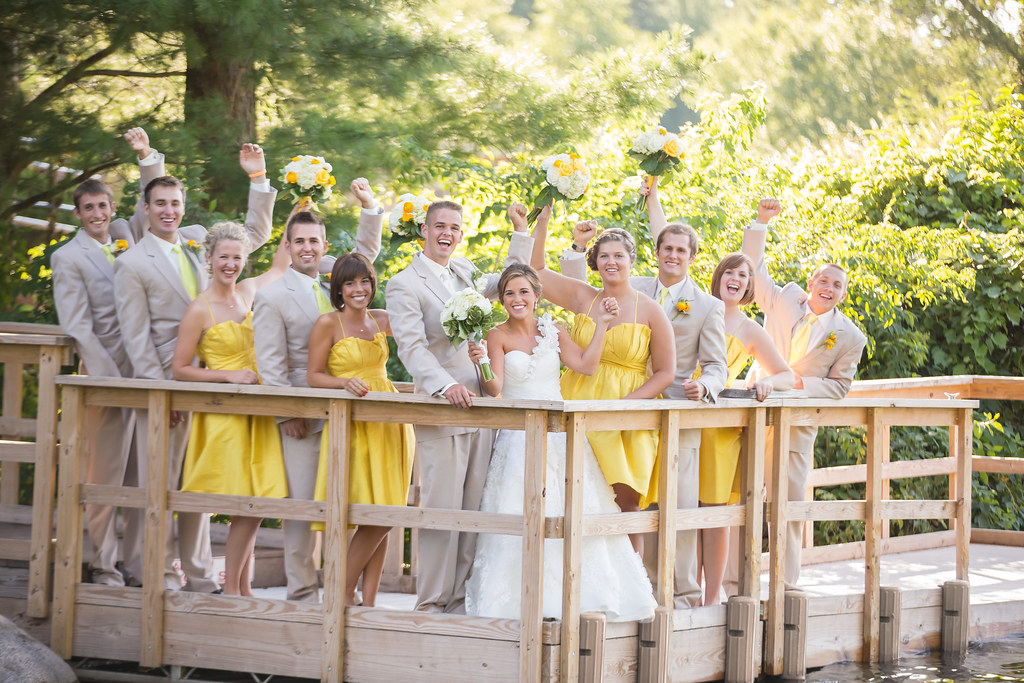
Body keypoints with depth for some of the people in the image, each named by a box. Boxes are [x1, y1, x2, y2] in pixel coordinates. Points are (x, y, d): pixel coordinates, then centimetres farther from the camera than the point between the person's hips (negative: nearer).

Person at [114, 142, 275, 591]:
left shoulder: (196, 239, 10)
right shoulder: (132, 264, -6)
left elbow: (255, 233, 19)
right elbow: (136, 336, -8)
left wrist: (258, 179, 6)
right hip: (164, 386, -6)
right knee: (160, 484, -2)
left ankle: (198, 574, 15)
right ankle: (161, 575, 4)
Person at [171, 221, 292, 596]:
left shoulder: (248, 291, 8)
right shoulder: (199, 310, -9)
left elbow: (279, 266, 26)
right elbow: (179, 369, -7)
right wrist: (229, 375, -15)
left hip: (256, 414, 6)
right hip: (224, 414, -6)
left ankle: (243, 587, 14)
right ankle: (231, 589, 2)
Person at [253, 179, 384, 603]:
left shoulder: (334, 281, 11)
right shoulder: (271, 297, -3)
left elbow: (366, 252, 19)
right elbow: (270, 365, -6)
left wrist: (369, 207, 2)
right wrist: (287, 415, -11)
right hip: (303, 421, -5)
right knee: (303, 505, -4)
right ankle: (302, 591, 2)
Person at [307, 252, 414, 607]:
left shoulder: (381, 320, 10)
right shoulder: (328, 323, -5)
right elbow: (313, 376, -4)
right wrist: (346, 383, -21)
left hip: (389, 424, 6)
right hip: (352, 426, -6)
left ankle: (369, 600, 7)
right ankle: (343, 592, 6)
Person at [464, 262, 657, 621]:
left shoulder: (552, 330, 9)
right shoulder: (498, 336, -2)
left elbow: (586, 365, 3)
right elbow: (495, 388, -12)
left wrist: (600, 325, 2)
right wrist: (482, 363, -30)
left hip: (560, 431, 3)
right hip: (519, 436, -3)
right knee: (522, 514, -10)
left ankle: (567, 594, 5)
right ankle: (521, 599, -5)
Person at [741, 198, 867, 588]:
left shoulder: (849, 337, -4)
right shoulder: (786, 300, 2)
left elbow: (839, 386, -2)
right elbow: (754, 267, 6)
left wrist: (802, 383, -16)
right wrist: (762, 223, -3)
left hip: (798, 424, -1)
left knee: (792, 503, 2)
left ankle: (787, 582, 13)